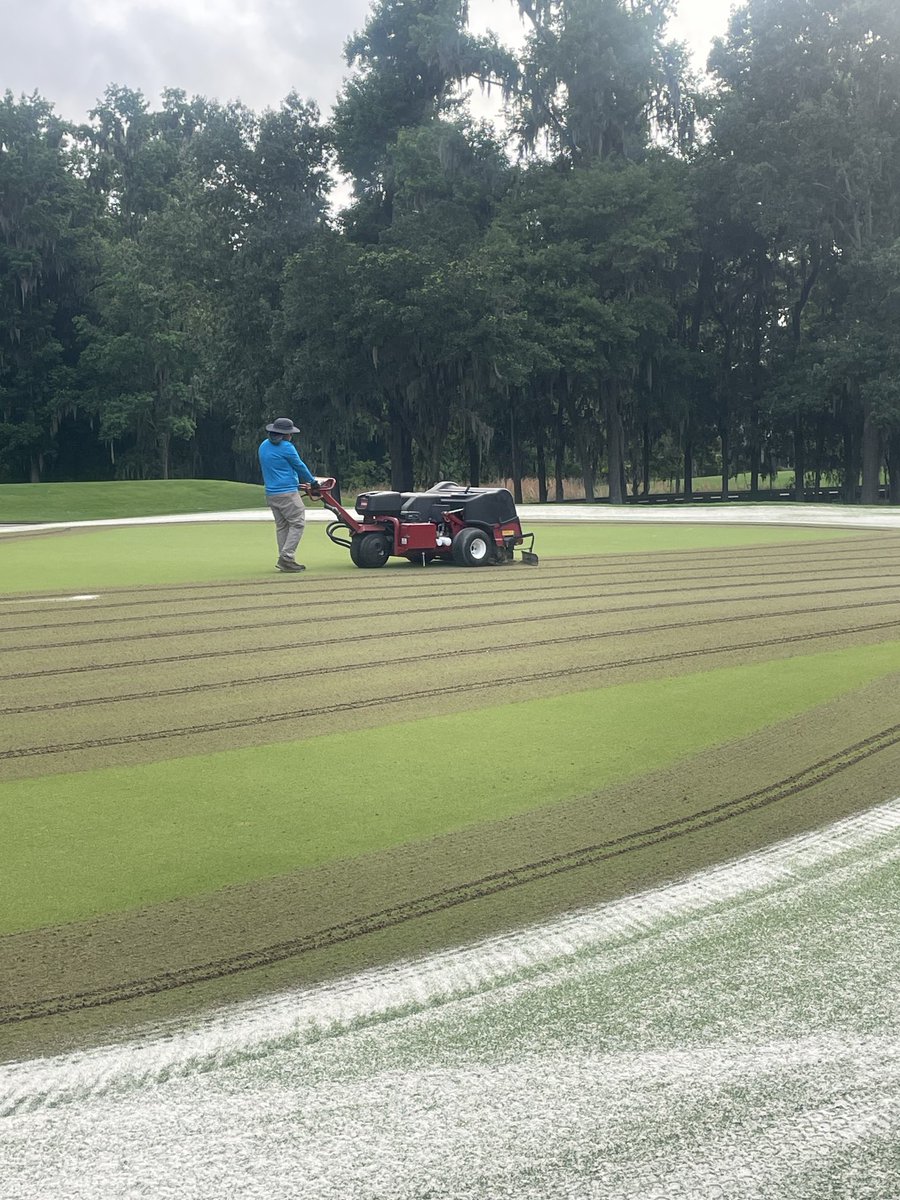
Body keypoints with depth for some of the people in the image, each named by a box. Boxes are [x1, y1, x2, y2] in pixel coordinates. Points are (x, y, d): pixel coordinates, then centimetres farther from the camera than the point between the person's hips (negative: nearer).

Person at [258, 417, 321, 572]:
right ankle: (286, 557, -14)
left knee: (281, 526, 12)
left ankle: (284, 561, 11)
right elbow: (300, 466, -1)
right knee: (297, 523, -5)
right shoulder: (286, 447, -11)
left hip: (270, 494, 8)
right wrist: (313, 481, 15)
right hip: (287, 492, -8)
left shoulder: (263, 447, 14)